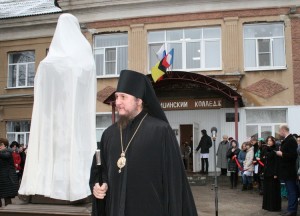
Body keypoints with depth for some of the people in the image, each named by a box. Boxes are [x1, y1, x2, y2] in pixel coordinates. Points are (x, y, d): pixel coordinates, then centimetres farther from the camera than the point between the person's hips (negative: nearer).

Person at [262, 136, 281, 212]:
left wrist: (276, 173, -19)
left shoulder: (275, 151, -11)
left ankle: (274, 206, 4)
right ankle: (267, 205, 19)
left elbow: (277, 163, -15)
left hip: (273, 173, -7)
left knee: (273, 190, -2)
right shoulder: (266, 150, 11)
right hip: (266, 172, 7)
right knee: (266, 189, 11)